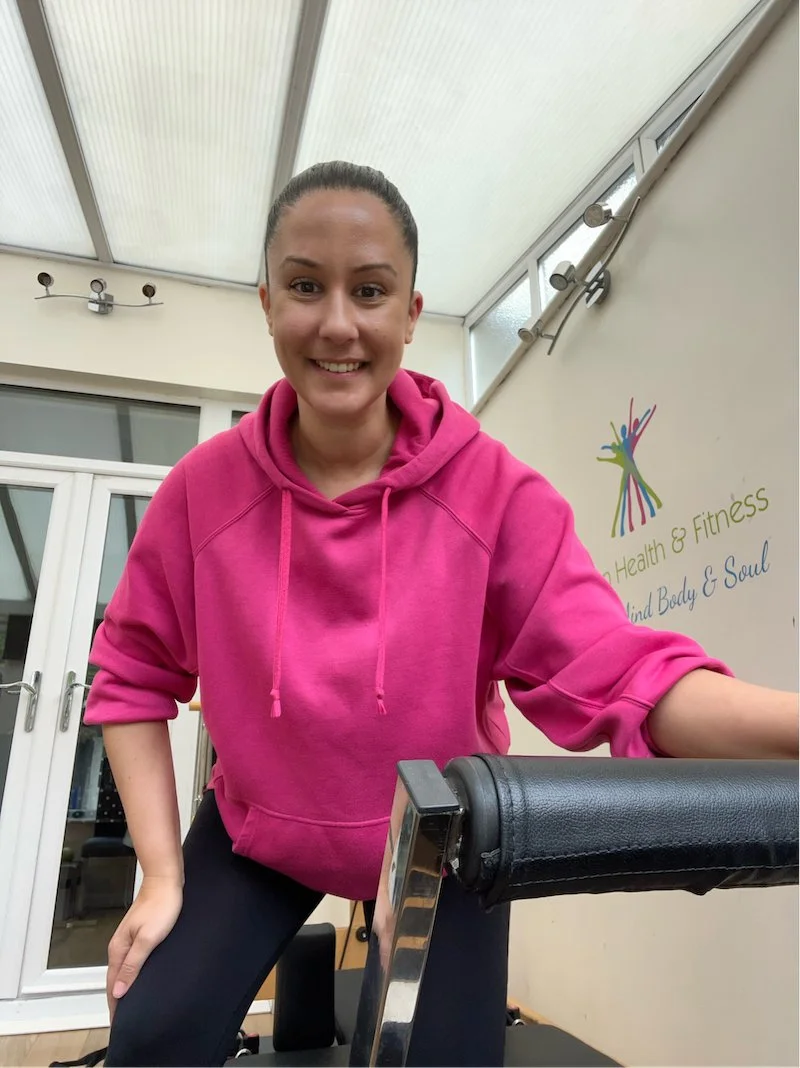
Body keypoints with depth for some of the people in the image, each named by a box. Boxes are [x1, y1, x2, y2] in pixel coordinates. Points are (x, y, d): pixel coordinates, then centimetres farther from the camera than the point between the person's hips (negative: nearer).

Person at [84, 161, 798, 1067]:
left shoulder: (495, 491, -22)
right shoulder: (204, 488, -17)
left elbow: (608, 670, -28)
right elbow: (133, 676, -6)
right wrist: (162, 874, -9)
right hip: (257, 831, 2)